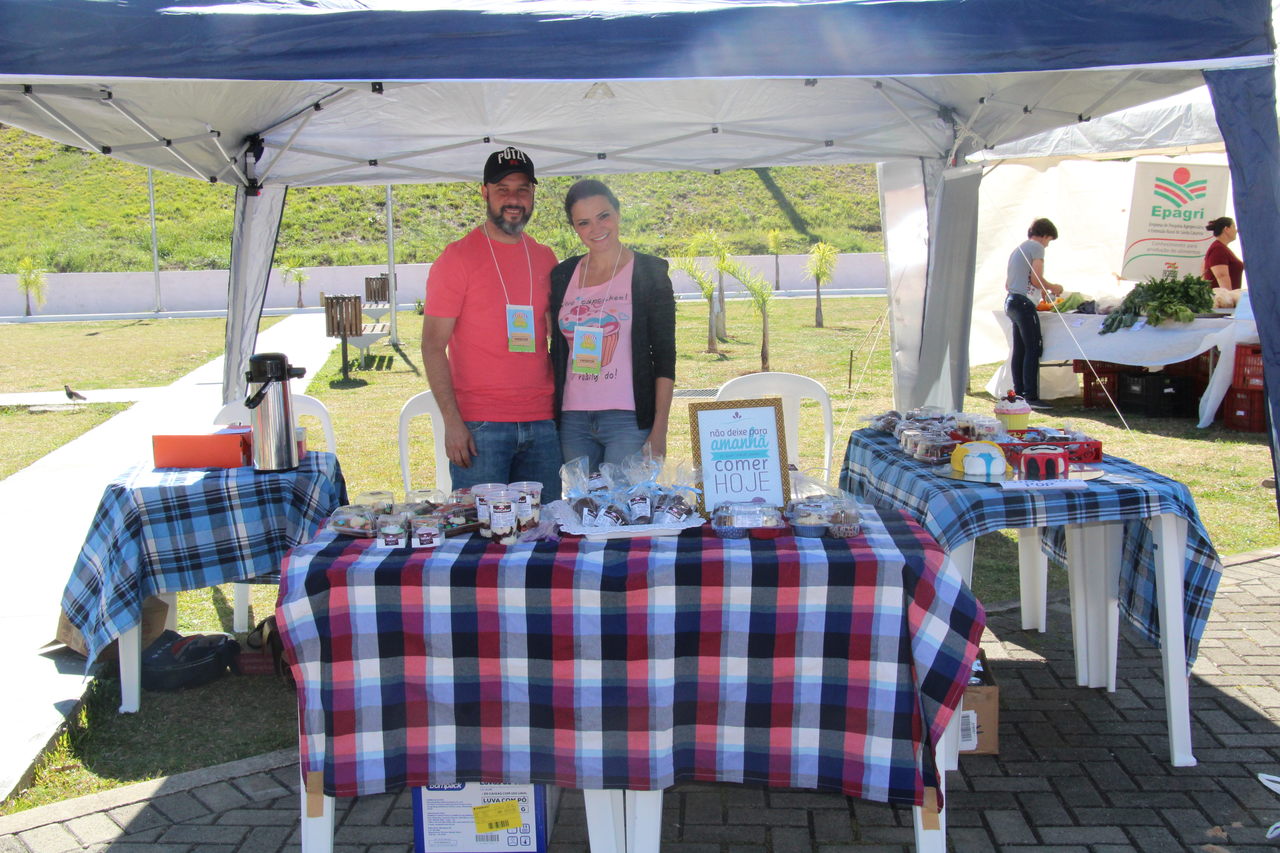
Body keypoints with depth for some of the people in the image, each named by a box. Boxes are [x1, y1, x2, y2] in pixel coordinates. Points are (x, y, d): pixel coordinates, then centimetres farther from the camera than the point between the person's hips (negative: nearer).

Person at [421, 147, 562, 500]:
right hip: (479, 426, -4)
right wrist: (452, 421, -13)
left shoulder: (545, 259, 13)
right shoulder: (458, 257, -1)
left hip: (541, 425, 5)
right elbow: (433, 345, -4)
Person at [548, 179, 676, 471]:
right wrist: (550, 419, 10)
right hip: (572, 419, 4)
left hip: (628, 418, -4)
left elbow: (664, 357, -2)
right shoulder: (563, 276, 11)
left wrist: (659, 429, -9)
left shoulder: (648, 272, 0)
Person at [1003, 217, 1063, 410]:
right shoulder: (1036, 247, -4)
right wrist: (1052, 288, 4)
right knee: (1034, 349, -10)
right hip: (1024, 302, -10)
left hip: (1010, 301, 10)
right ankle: (1031, 396, -14)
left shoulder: (1018, 249, 24)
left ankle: (1019, 393, 10)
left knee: (1019, 350, 10)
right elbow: (1036, 279, -14)